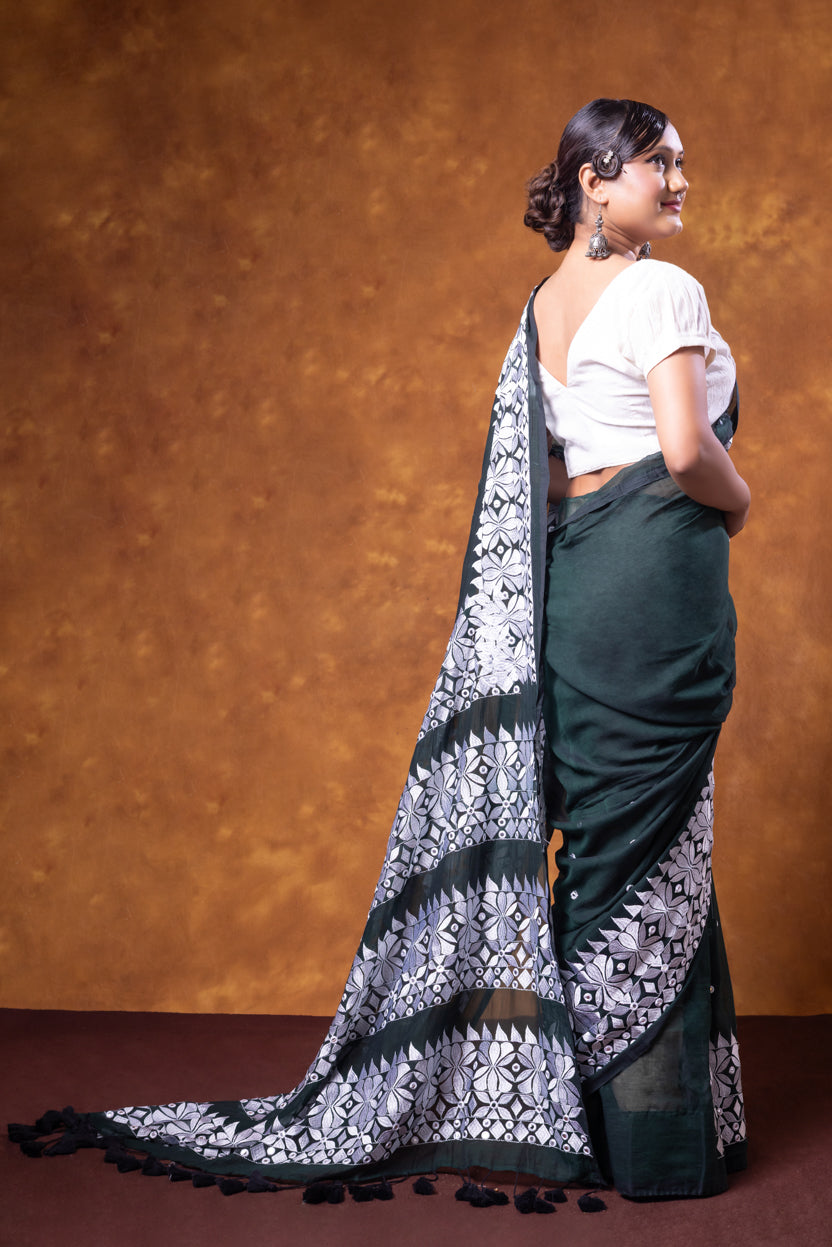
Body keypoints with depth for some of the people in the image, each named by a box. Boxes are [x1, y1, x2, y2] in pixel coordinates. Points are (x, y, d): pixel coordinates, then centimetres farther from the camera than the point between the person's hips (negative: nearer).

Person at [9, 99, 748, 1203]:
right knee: (651, 838, -1)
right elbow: (685, 448, -19)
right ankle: (652, 1137, 11)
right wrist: (738, 501, -1)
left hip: (573, 573, 8)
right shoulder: (663, 289, -10)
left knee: (600, 831, 14)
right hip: (660, 571, -8)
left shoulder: (547, 304, 16)